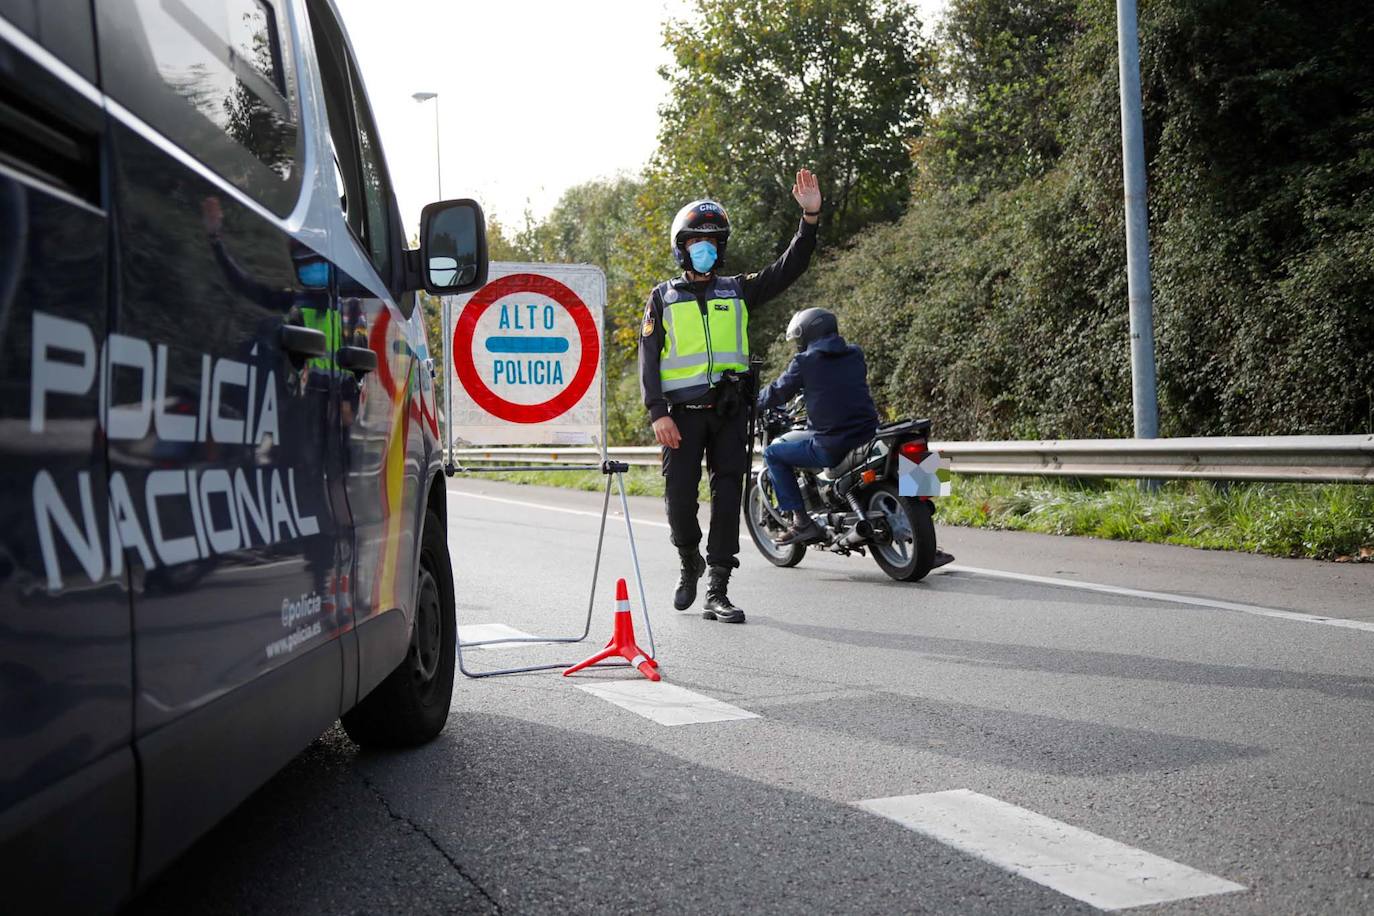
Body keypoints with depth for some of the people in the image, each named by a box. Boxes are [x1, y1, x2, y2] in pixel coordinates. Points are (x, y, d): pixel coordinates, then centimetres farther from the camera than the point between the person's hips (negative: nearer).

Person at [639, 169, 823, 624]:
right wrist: (658, 413, -11)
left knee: (728, 498, -1)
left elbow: (787, 269, 2)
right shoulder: (663, 297, 9)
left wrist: (810, 218, -11)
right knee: (680, 498, -4)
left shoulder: (737, 291, 13)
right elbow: (648, 359, 1)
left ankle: (717, 592, 4)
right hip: (682, 413, -2)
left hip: (730, 411, 2)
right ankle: (690, 564, 26)